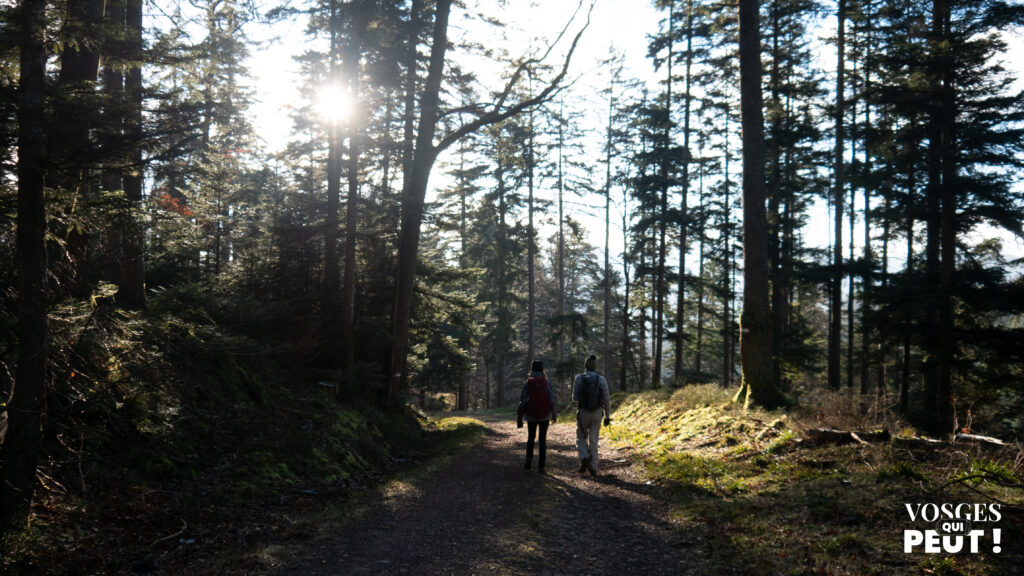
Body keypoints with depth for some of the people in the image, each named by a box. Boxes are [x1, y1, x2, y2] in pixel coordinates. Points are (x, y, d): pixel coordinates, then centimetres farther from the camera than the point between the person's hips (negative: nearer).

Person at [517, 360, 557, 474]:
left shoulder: (527, 383, -6)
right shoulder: (547, 382, -7)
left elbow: (522, 402, -6)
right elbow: (552, 400, -6)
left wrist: (520, 418, 0)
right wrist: (554, 414, 6)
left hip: (531, 416, 0)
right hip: (545, 416, 0)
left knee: (530, 438, 21)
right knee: (542, 440, 7)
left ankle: (529, 460, 7)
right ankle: (541, 466, 5)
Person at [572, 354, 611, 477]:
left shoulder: (578, 379, -8)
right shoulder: (601, 380, -5)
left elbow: (575, 398, -3)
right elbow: (606, 400, -3)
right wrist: (607, 416, 5)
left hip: (582, 413, -1)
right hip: (597, 413, 1)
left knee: (581, 437, 16)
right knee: (593, 440, 10)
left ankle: (584, 457, -8)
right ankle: (593, 468, 10)